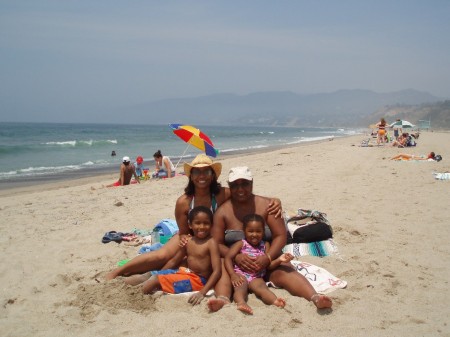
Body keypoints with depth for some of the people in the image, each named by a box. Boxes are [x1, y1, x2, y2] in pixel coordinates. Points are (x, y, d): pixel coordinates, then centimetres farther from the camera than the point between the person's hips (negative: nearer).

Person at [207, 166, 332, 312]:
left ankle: (316, 298, -49)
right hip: (235, 263, 0)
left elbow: (281, 236, -3)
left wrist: (267, 257, -22)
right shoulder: (223, 211, 3)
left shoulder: (266, 205, 3)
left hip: (267, 259, 0)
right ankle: (222, 299, -58)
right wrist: (236, 257, -23)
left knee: (284, 272, -29)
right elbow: (216, 243, -3)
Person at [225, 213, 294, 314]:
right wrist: (233, 275, -17)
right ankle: (241, 302, -65)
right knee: (240, 287, -33)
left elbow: (269, 265, 9)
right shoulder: (241, 244, 7)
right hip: (240, 274, -1)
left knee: (261, 286, -32)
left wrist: (279, 260, -12)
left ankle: (274, 300, -62)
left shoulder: (265, 245, 15)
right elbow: (228, 258, -3)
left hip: (256, 277, 1)